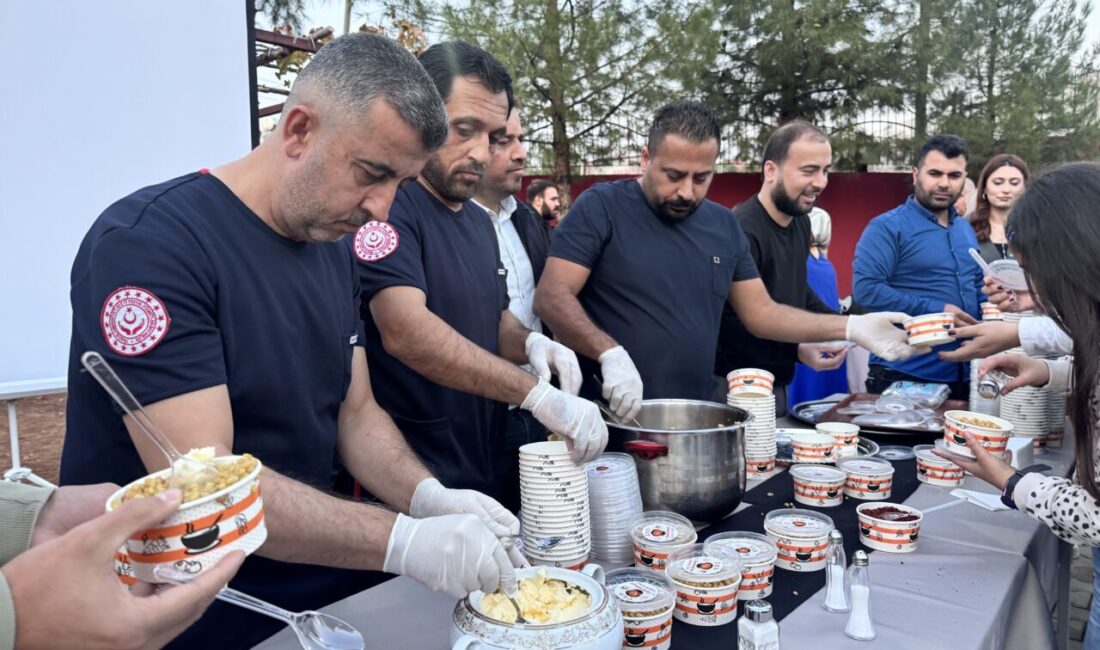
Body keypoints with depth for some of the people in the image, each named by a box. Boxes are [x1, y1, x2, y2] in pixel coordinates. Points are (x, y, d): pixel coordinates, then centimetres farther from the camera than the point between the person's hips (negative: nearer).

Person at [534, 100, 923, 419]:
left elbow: (759, 312, 12)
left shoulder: (723, 225, 9)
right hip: (610, 422, -5)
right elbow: (551, 297, -15)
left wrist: (851, 327, 1)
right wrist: (610, 353, -29)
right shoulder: (601, 208, -8)